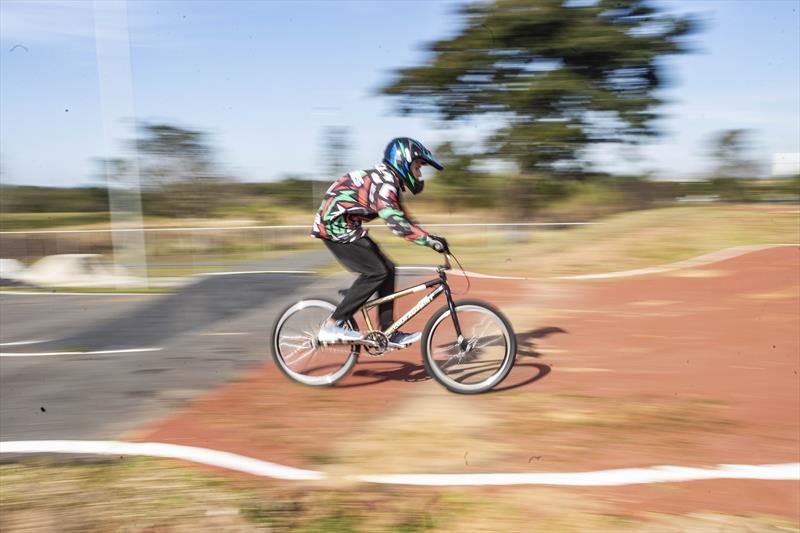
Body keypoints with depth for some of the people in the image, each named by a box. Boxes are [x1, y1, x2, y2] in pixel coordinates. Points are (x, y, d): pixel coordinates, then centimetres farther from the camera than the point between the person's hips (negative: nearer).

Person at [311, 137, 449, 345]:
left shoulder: (387, 179, 12)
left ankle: (389, 333, 10)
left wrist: (430, 238, 12)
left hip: (345, 227, 10)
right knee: (375, 272, -16)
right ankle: (332, 326, -10)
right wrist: (432, 240, -28)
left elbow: (400, 218, 18)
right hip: (335, 227, -10)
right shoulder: (384, 182, -20)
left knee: (387, 268, 6)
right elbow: (397, 222, -31)